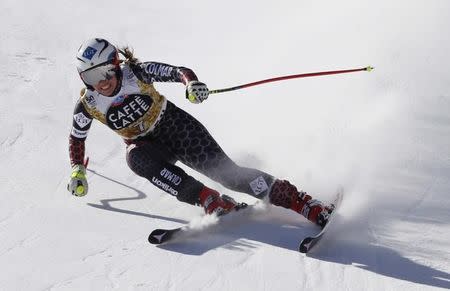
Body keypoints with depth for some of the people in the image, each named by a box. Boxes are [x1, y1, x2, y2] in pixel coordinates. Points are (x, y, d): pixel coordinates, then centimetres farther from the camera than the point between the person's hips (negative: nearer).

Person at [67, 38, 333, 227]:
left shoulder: (136, 73, -17)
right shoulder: (88, 106, -10)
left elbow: (179, 71, -15)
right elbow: (77, 138, 8)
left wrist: (192, 83, -35)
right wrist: (78, 171, 0)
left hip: (173, 125, -2)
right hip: (145, 144, 3)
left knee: (226, 171, -18)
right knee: (137, 158, -35)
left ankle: (308, 206, -19)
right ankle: (214, 203, -37)